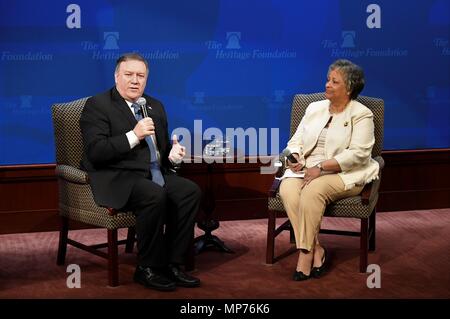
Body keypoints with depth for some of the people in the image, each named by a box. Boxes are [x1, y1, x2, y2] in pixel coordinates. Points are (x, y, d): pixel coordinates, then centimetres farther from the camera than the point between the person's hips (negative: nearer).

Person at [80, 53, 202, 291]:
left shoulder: (155, 106, 18)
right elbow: (95, 153, -15)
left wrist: (173, 154, 0)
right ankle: (148, 269, -16)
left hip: (155, 174, 7)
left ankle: (173, 264, -11)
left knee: (190, 191, -19)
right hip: (118, 178, -7)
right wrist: (134, 135, -23)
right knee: (155, 195, -33)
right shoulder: (97, 105, -3)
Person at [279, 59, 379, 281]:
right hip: (307, 169, 5)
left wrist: (321, 167, -20)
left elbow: (358, 154, -13)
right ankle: (316, 250, -26)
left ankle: (305, 254, -26)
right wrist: (295, 157, -8)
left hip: (343, 174, -5)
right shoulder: (314, 108, 17)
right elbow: (297, 140, 17)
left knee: (313, 191, -35)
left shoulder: (361, 115, -2)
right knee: (287, 189, -28)